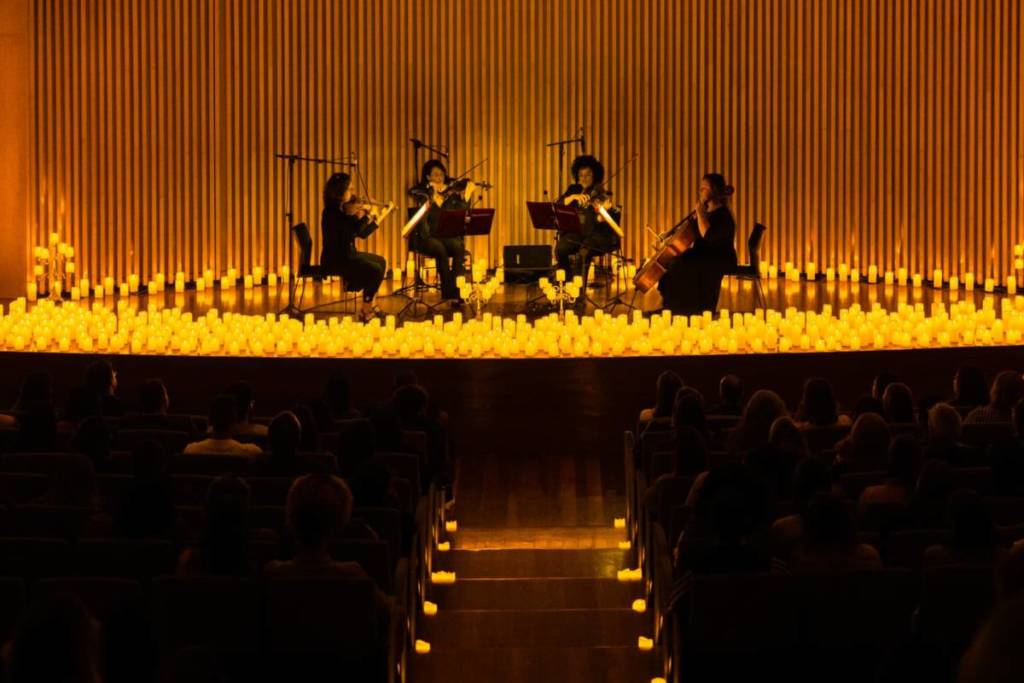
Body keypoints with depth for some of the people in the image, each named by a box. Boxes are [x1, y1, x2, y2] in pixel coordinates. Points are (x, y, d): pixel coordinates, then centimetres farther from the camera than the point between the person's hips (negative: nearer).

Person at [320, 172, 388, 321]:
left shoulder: (343, 210, 8)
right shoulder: (331, 213, -19)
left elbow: (362, 233, 10)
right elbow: (353, 231, -30)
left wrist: (372, 218, -3)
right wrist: (365, 216, -17)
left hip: (346, 255, 10)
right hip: (335, 260, -10)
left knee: (381, 262, 17)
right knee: (376, 271, -19)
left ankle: (371, 303, 19)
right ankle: (366, 310, -6)